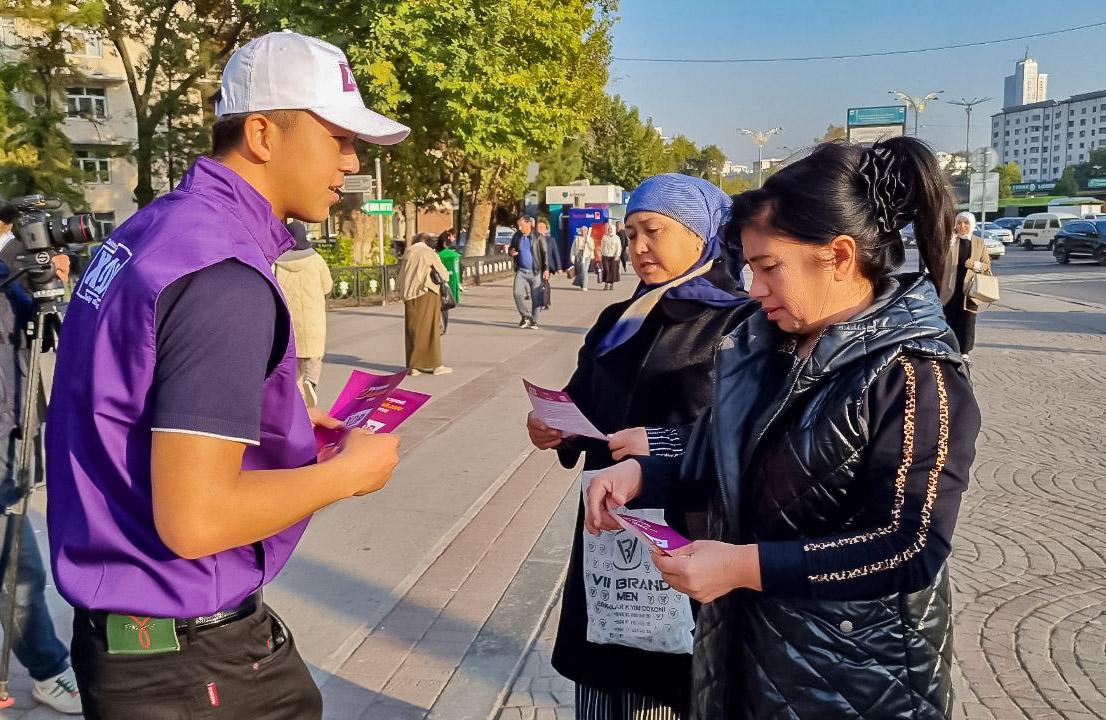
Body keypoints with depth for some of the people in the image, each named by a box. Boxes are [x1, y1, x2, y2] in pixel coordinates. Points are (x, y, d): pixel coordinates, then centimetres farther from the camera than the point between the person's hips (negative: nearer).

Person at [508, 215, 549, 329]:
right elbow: (510, 248, 20)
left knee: (536, 297, -1)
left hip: (535, 272, -3)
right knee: (517, 293, -12)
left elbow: (545, 253, -5)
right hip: (521, 271, 3)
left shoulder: (538, 237, -6)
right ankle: (525, 316, 7)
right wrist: (511, 252, -5)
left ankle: (534, 321, 13)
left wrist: (546, 269, -12)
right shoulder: (516, 236, 6)